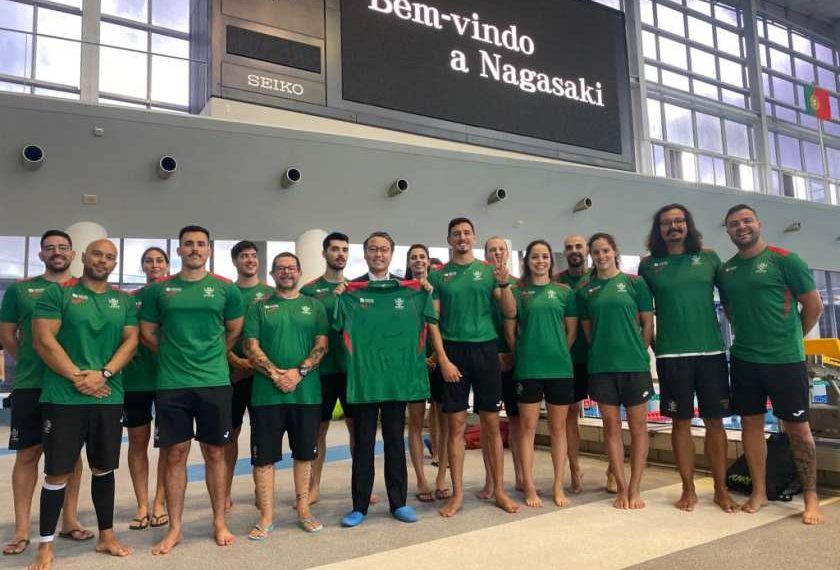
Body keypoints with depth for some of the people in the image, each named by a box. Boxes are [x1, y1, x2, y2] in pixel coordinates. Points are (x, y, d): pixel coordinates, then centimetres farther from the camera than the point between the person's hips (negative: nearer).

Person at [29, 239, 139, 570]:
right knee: (58, 472, 3)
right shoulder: (57, 294, 0)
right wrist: (77, 377, -14)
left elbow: (131, 341, 4)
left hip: (109, 398, 3)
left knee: (103, 468, 12)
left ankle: (106, 536, 24)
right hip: (63, 397, -3)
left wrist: (103, 374, -11)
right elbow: (43, 341, -8)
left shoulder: (124, 301, 11)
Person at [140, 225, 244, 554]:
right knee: (175, 454, 7)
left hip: (215, 382, 0)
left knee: (215, 453, 8)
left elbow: (235, 331, 13)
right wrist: (174, 356, 11)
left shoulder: (225, 289, 3)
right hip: (171, 384, 0)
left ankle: (219, 523, 22)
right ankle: (175, 529, 20)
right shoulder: (159, 289, 4)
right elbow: (147, 333, 10)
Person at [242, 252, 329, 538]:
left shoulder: (314, 306, 9)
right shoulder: (259, 307, 7)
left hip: (306, 392, 1)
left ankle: (303, 510, 25)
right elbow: (251, 348, -2)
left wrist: (299, 372, -14)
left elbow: (322, 345, 0)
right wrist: (275, 374, -15)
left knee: (304, 453, 11)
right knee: (264, 456, 3)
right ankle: (266, 517, 15)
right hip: (266, 393, -1)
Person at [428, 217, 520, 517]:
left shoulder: (488, 270, 6)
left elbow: (511, 313, 3)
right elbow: (433, 321, 1)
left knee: (491, 424, 6)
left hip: (486, 349, 1)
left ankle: (499, 490, 18)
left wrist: (504, 284, -14)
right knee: (456, 425, 4)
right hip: (453, 351, -1)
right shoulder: (438, 275, 4)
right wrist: (443, 360, -9)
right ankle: (457, 494, 14)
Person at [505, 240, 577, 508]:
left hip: (560, 367, 2)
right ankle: (529, 488, 12)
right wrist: (523, 354, 7)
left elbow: (572, 330, 10)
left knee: (558, 428, 9)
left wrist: (557, 352, 9)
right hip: (528, 368, -2)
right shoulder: (518, 292, 2)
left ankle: (558, 487, 20)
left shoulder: (564, 291, 7)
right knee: (528, 428, 3)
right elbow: (510, 331, 4)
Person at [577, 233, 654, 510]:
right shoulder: (585, 289, 6)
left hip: (634, 364, -1)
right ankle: (621, 489, 15)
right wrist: (603, 350, 4)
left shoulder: (635, 282, 2)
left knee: (637, 425, 4)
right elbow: (587, 328, 10)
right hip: (601, 365, 1)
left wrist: (637, 352, 0)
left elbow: (648, 323, 4)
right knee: (611, 425, 6)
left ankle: (635, 489, 14)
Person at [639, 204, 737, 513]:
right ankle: (688, 490, 18)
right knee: (681, 422, 6)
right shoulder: (649, 265, 4)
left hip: (711, 351, 1)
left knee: (715, 421, 6)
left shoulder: (708, 258, 7)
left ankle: (721, 490, 20)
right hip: (671, 355, -1)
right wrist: (652, 343, 4)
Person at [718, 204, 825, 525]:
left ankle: (811, 497, 16)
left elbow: (813, 305, -1)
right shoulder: (726, 270, 8)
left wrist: (789, 339, 7)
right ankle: (759, 492, 21)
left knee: (797, 427, 3)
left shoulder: (785, 260, -5)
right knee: (750, 423, 9)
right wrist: (749, 338, 12)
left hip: (786, 359, -4)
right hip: (744, 360, 4)